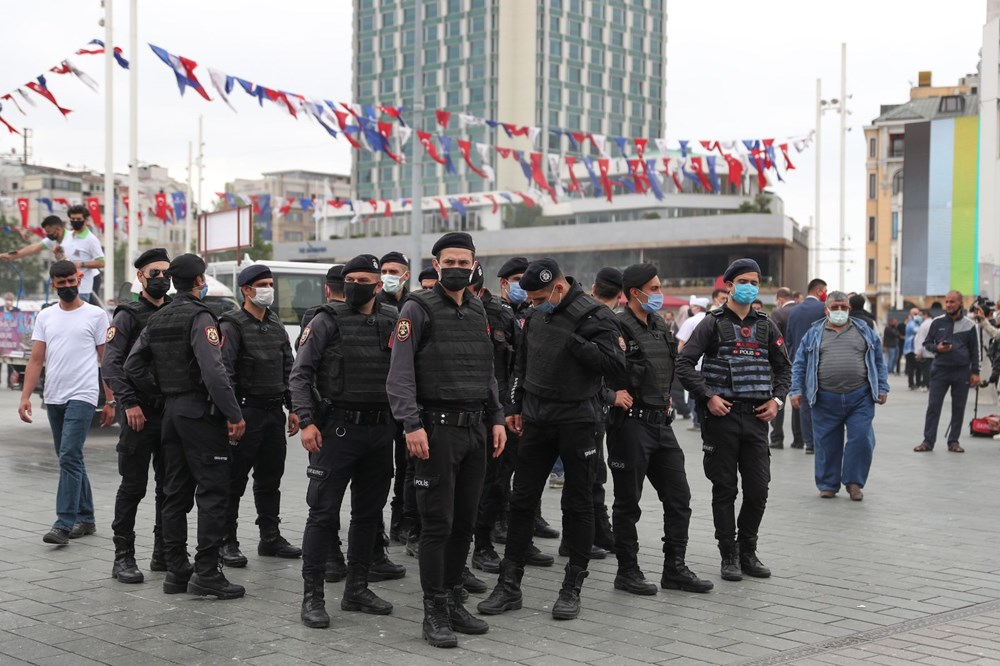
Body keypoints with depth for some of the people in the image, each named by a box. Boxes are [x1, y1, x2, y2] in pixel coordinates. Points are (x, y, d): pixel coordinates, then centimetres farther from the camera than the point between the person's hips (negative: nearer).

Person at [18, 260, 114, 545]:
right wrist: (25, 397, -3)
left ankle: (64, 524, -16)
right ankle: (85, 518, 24)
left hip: (81, 397, -6)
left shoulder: (96, 315, -1)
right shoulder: (45, 317, 11)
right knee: (70, 459, 13)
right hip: (53, 399, 6)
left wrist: (110, 402, -4)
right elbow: (36, 360, 8)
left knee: (69, 457, -15)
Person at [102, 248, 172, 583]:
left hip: (173, 412, 5)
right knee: (133, 485, -2)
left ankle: (164, 553, 19)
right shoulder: (128, 316, -2)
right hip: (140, 414, -5)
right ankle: (123, 557, 4)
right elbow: (110, 364, -12)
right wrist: (129, 402, -21)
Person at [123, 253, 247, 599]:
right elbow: (213, 372, -23)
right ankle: (206, 573, -8)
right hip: (200, 411, -8)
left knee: (176, 493, 11)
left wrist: (163, 389, 17)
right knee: (213, 492, -6)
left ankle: (176, 570, 14)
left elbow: (133, 366, 13)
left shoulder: (157, 319, 12)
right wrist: (235, 415, -19)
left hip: (171, 412, 8)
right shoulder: (199, 317, -13)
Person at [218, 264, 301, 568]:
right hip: (246, 411, -7)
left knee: (270, 477, 14)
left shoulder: (276, 324, 14)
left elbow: (288, 369, 18)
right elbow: (224, 372, -16)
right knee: (235, 480, -2)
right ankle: (227, 543, 5)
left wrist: (293, 408, 13)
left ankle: (270, 538, 23)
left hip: (274, 410, 7)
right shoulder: (232, 325, -8)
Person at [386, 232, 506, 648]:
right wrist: (412, 425, -20)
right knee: (438, 523, -4)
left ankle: (454, 602, 22)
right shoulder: (418, 309, -6)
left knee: (465, 521, 11)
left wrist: (497, 418, 12)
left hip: (475, 430, 7)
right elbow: (400, 374, -12)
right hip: (437, 429, -6)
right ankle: (435, 614, 3)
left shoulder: (478, 312, 15)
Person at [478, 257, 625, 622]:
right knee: (521, 500, 6)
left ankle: (572, 588, 14)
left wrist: (573, 340, -24)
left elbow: (615, 366, -22)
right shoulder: (537, 316, 9)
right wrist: (515, 406, 16)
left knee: (578, 505, 4)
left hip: (577, 421, -6)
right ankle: (509, 586, 13)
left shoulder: (595, 316, -12)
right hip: (536, 420, 6)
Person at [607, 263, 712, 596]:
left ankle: (674, 569, 17)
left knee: (679, 497, 8)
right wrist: (611, 394, -17)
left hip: (661, 423, 8)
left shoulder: (662, 328, 14)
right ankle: (627, 571, 13)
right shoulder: (618, 328, -13)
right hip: (630, 423, -8)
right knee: (628, 502, 3)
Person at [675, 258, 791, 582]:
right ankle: (729, 556, 12)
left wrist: (776, 399, 6)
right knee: (725, 489, 3)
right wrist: (708, 396, -13)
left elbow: (783, 366, 21)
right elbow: (685, 363, -6)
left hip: (756, 416, 4)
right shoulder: (713, 323, -1)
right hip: (722, 415, -3)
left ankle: (747, 551, 18)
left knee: (758, 489, 2)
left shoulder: (766, 326, 12)